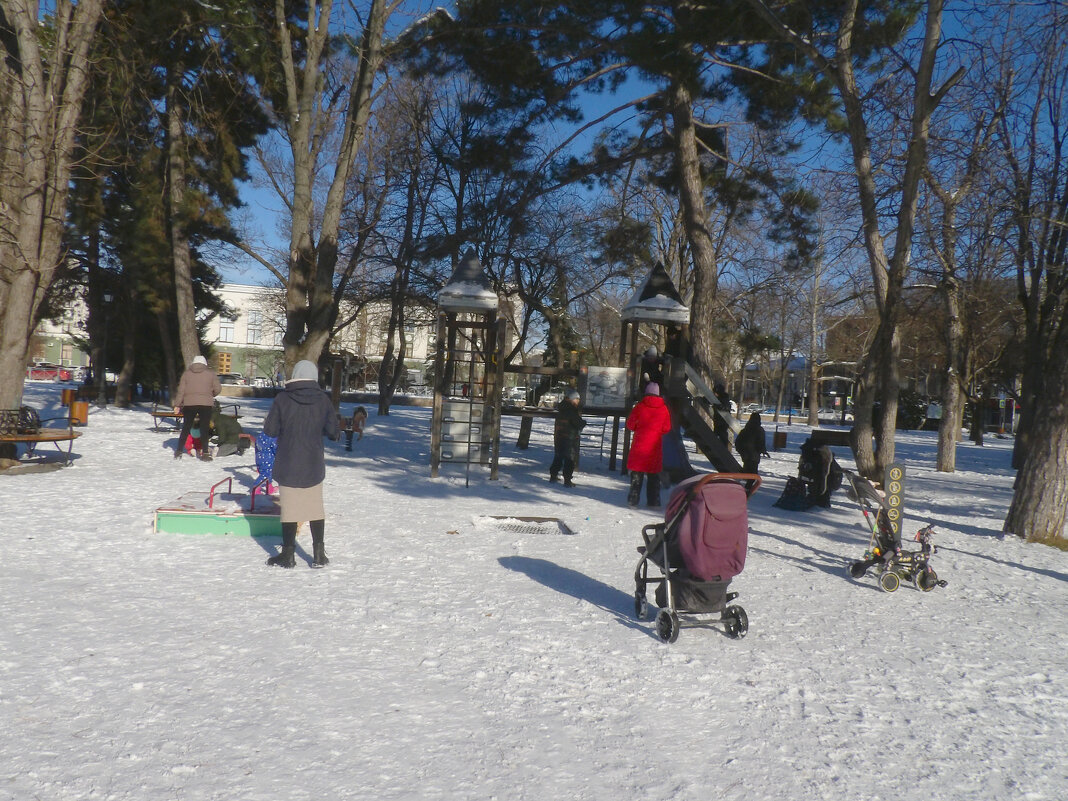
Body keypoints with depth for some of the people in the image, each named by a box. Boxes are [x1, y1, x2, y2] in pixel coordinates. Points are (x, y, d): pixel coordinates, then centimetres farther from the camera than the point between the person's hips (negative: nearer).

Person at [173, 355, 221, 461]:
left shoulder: (186, 373, 5)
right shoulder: (211, 373, 1)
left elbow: (181, 390, 3)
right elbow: (218, 389, 0)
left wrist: (177, 405, 7)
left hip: (189, 404, 2)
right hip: (205, 404, -2)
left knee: (186, 428, 13)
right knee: (204, 429, 2)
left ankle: (178, 451, 14)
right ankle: (204, 453, -1)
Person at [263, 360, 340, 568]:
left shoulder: (283, 398, -9)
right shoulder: (323, 399, -4)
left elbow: (270, 430, -7)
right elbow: (333, 431, -2)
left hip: (288, 465, -2)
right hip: (314, 465, 2)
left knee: (290, 509, 5)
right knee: (315, 508, 12)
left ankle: (287, 555, 13)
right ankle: (319, 554, 14)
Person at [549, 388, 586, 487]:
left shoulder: (561, 409, 7)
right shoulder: (572, 410, -18)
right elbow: (579, 424, -20)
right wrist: (584, 422, 2)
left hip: (558, 437, 8)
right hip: (570, 438, -8)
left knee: (558, 457, 19)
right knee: (570, 460, 0)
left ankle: (553, 476, 25)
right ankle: (567, 480, 0)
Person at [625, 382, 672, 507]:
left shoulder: (640, 406, -6)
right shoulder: (664, 408, 0)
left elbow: (630, 424, -2)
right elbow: (667, 428, 4)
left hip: (639, 444, -1)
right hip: (655, 445, 1)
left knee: (636, 474, 5)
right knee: (654, 475, 9)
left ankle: (633, 500, 3)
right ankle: (653, 501, 10)